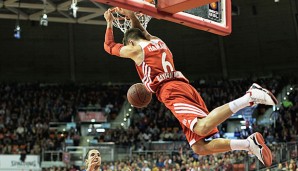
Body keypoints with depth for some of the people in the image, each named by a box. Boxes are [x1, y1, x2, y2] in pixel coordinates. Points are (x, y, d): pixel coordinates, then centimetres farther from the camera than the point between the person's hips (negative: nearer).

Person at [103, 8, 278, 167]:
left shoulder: (135, 50, 10)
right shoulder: (158, 41, 28)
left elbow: (109, 46, 25)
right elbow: (144, 34, 50)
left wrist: (109, 23, 37)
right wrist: (132, 16, 49)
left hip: (171, 91, -8)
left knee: (203, 128, -29)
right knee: (199, 147, 1)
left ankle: (250, 97, -36)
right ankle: (250, 144, -14)